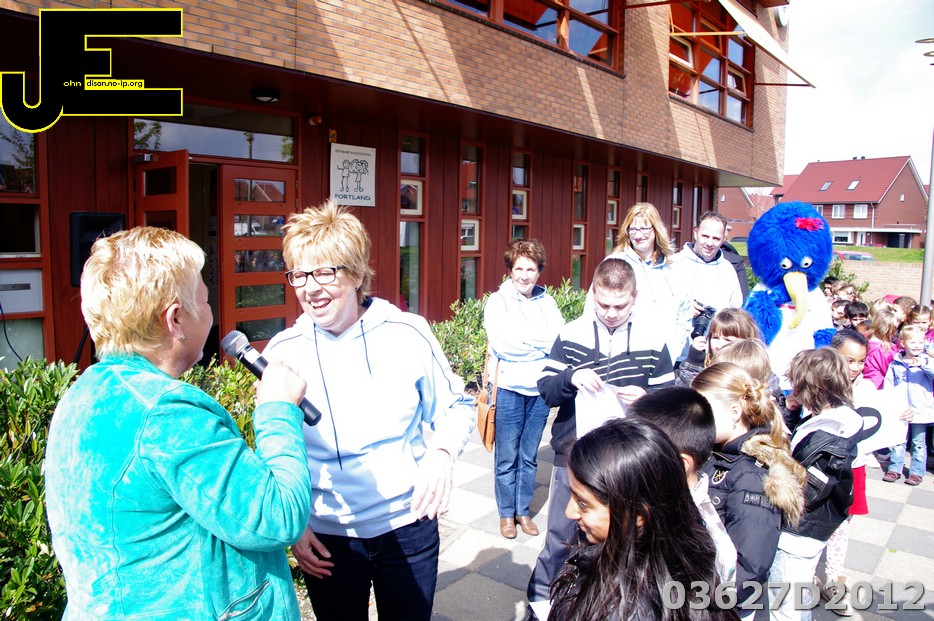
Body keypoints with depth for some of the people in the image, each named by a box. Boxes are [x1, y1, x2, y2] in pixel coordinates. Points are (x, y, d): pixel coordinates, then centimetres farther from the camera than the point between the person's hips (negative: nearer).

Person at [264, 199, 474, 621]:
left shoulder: (408, 333, -12)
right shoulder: (282, 352, -7)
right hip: (326, 538, 1)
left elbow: (454, 407, 0)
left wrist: (442, 452, -19)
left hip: (409, 526, 0)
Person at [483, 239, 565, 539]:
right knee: (507, 457, 7)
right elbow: (503, 344, -15)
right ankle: (507, 513, 25)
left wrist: (523, 342, -16)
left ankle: (523, 511, 29)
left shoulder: (546, 301, 6)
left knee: (529, 457, 13)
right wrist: (542, 344, -9)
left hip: (540, 388, 3)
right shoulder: (497, 301, -4)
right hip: (510, 388, -3)